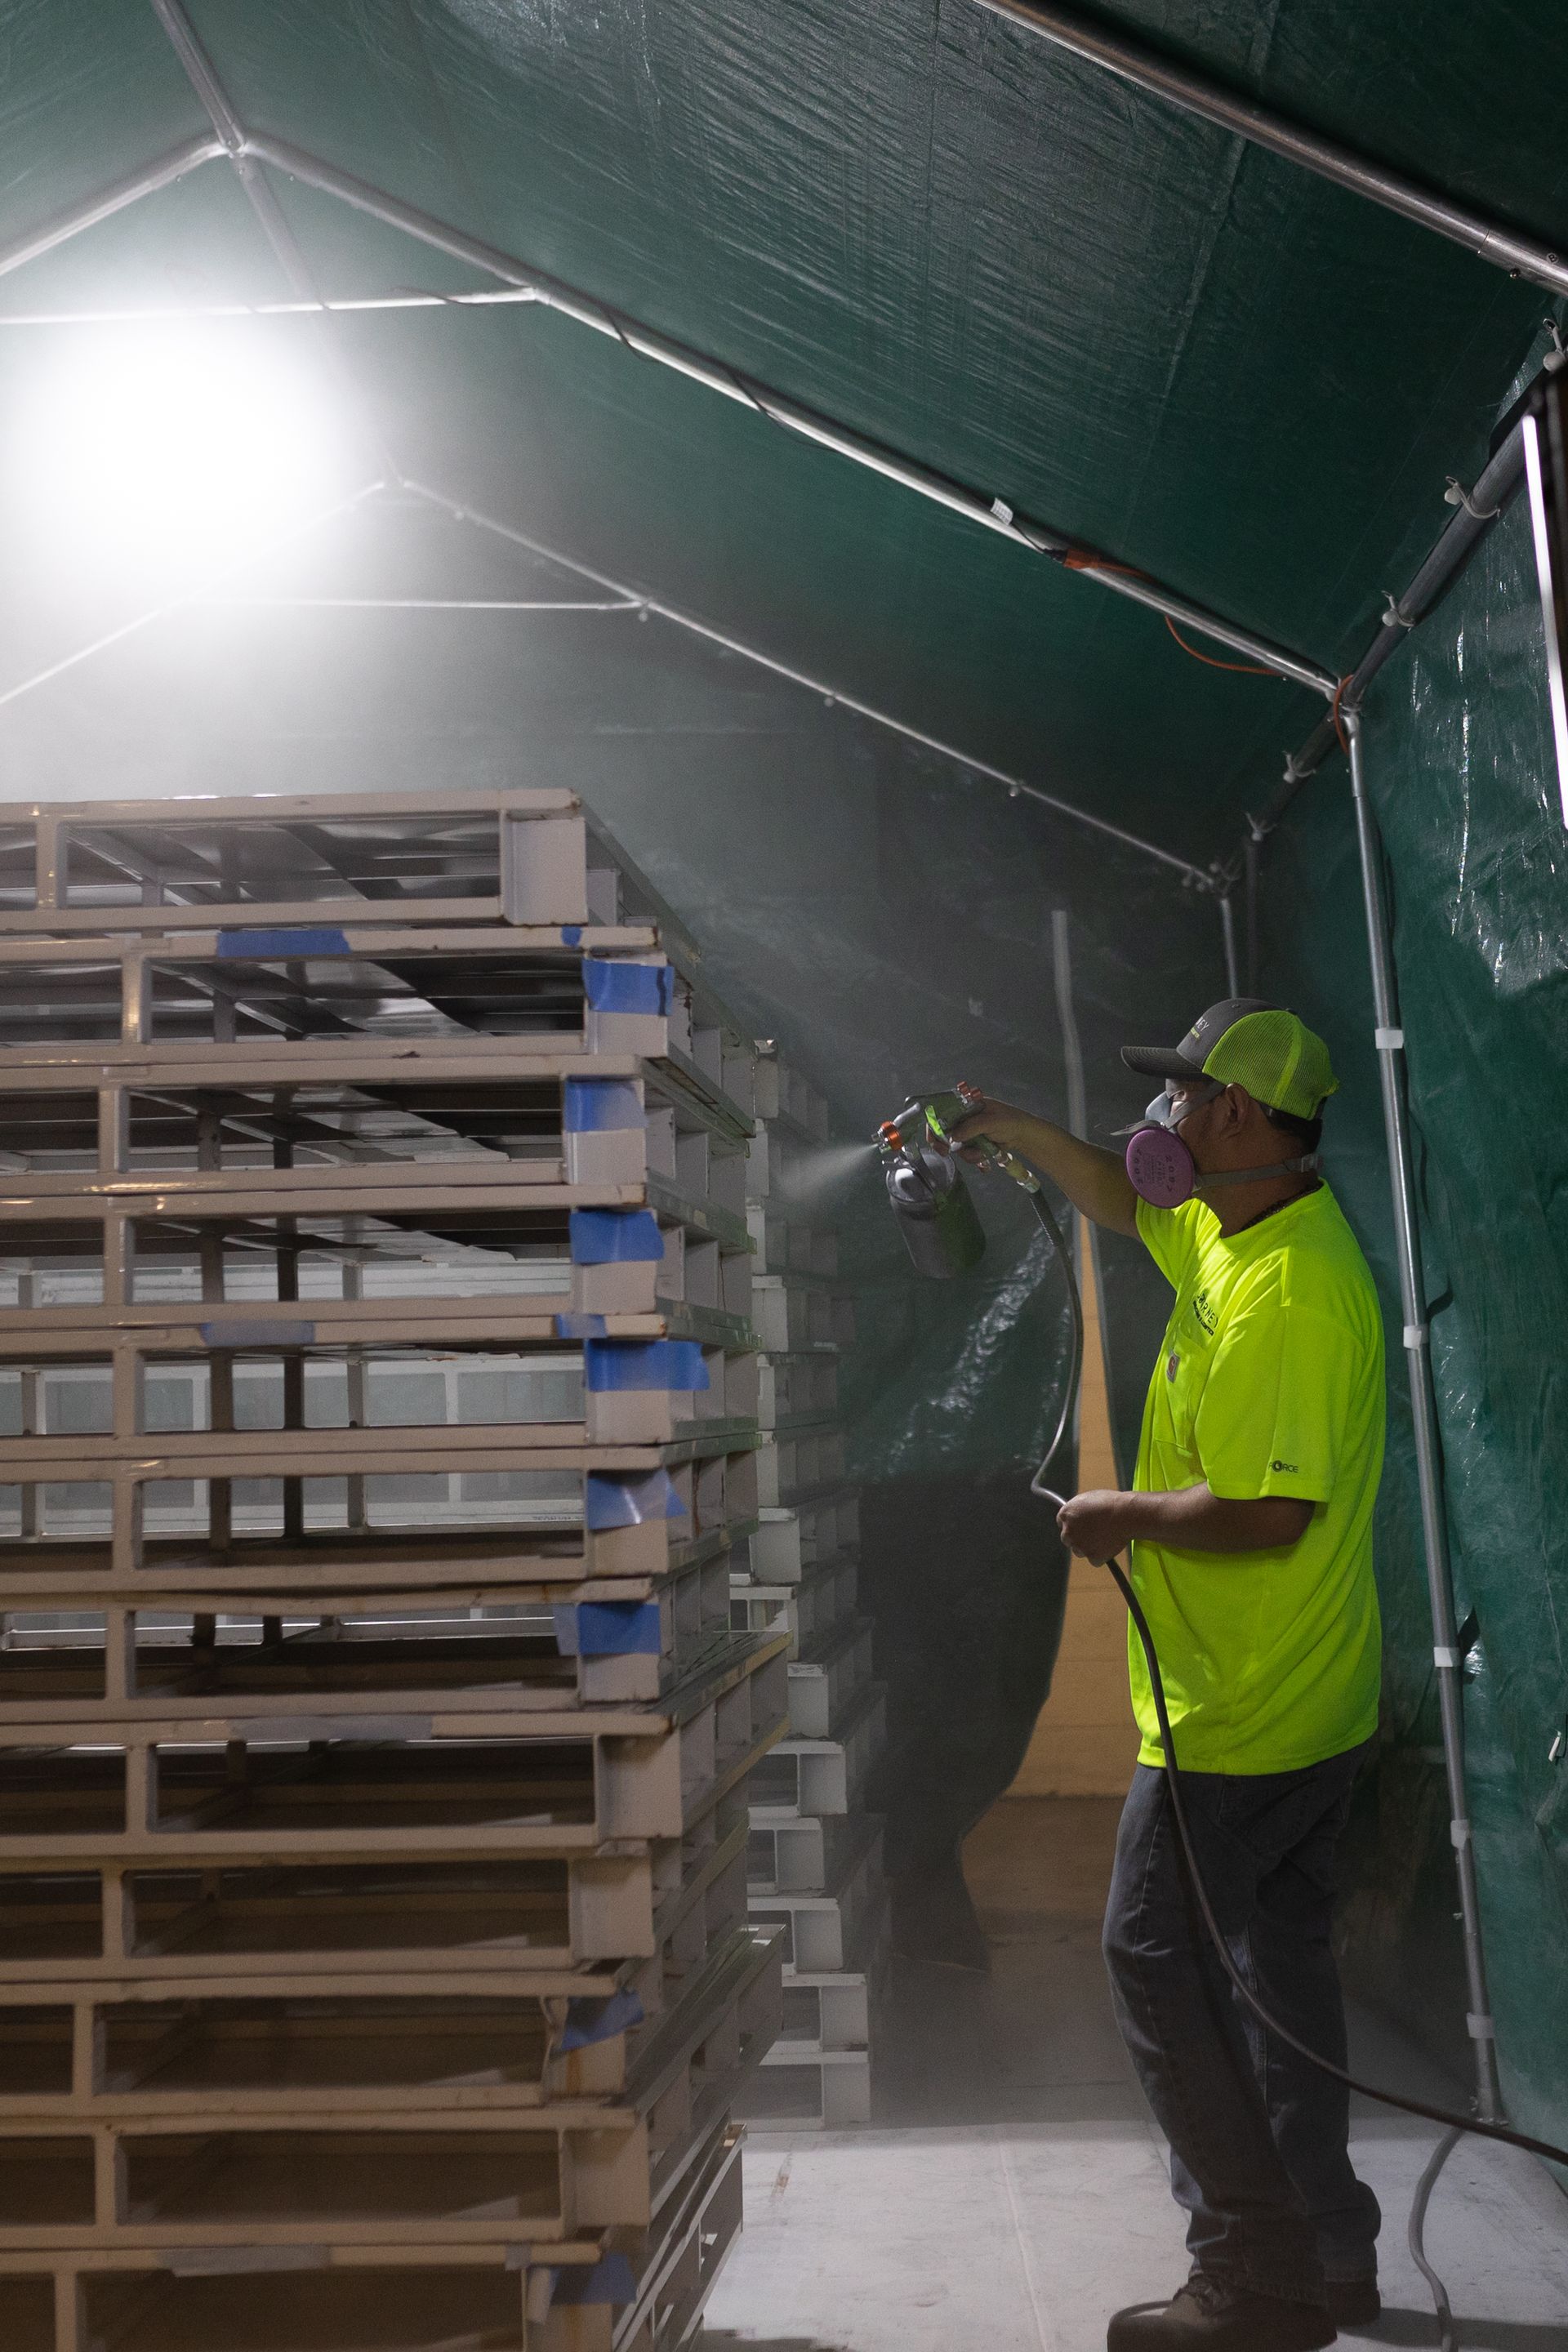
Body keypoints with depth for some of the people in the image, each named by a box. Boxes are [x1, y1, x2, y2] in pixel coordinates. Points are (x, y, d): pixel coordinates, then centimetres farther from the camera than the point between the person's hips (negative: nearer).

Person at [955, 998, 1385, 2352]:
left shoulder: (1284, 1293, -26)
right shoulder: (1239, 1230, 7)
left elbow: (1264, 1511, -32)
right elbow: (1129, 1207, 27)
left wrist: (1119, 1516, -17)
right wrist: (1012, 1130, 22)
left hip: (1240, 1718, -10)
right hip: (1314, 1699, 10)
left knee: (1157, 1957, -1)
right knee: (1284, 1957, 18)